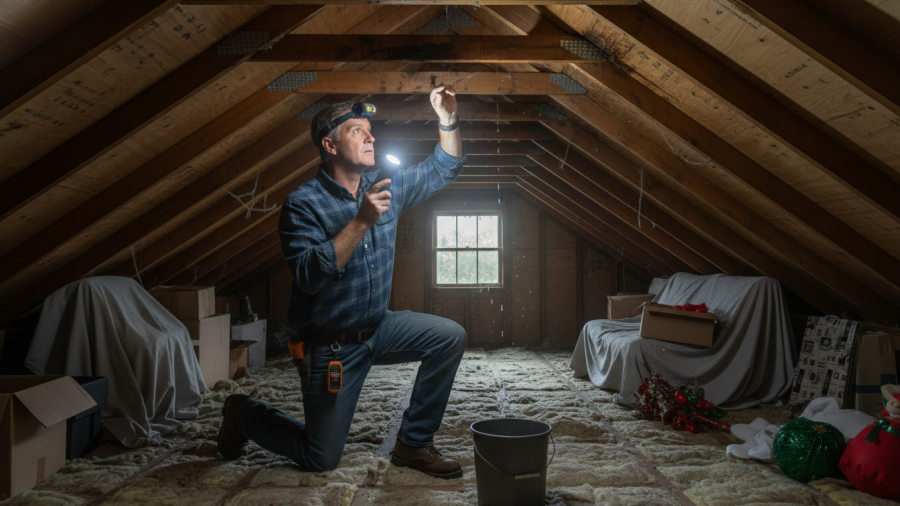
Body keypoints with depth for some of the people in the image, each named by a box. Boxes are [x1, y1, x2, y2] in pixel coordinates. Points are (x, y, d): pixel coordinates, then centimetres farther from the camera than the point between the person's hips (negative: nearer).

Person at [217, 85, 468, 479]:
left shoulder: (385, 187, 0)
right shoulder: (303, 204, -19)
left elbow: (443, 169, 11)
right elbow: (310, 275, -31)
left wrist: (447, 119, -5)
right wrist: (362, 221, -34)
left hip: (378, 328, 6)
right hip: (330, 346, -6)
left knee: (450, 337, -11)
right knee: (321, 459, 2)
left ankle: (413, 444, 2)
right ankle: (245, 414, 29)